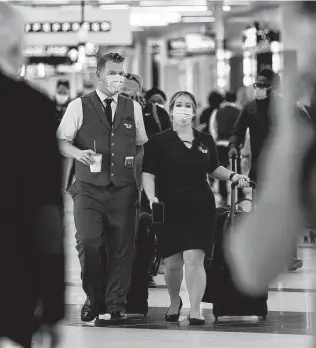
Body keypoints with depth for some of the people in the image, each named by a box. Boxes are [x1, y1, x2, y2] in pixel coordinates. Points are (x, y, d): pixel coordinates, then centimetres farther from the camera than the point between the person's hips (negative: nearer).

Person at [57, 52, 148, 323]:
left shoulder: (133, 108, 12)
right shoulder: (79, 107, 3)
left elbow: (141, 145, 21)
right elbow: (61, 141, 1)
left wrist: (133, 157, 3)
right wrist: (79, 153, -18)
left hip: (123, 189, 2)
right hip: (89, 187, -2)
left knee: (122, 246, -3)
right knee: (88, 243, -10)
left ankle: (116, 304, 7)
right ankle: (93, 301, 7)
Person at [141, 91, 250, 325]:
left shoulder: (205, 141, 8)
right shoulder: (159, 142, -1)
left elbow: (213, 168, 23)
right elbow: (148, 174, -4)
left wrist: (233, 176, 7)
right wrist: (152, 197, -19)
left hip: (200, 208, 1)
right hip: (170, 208, -1)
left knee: (194, 259, -11)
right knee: (172, 263, 7)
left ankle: (195, 310, -6)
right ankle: (174, 302, 34)